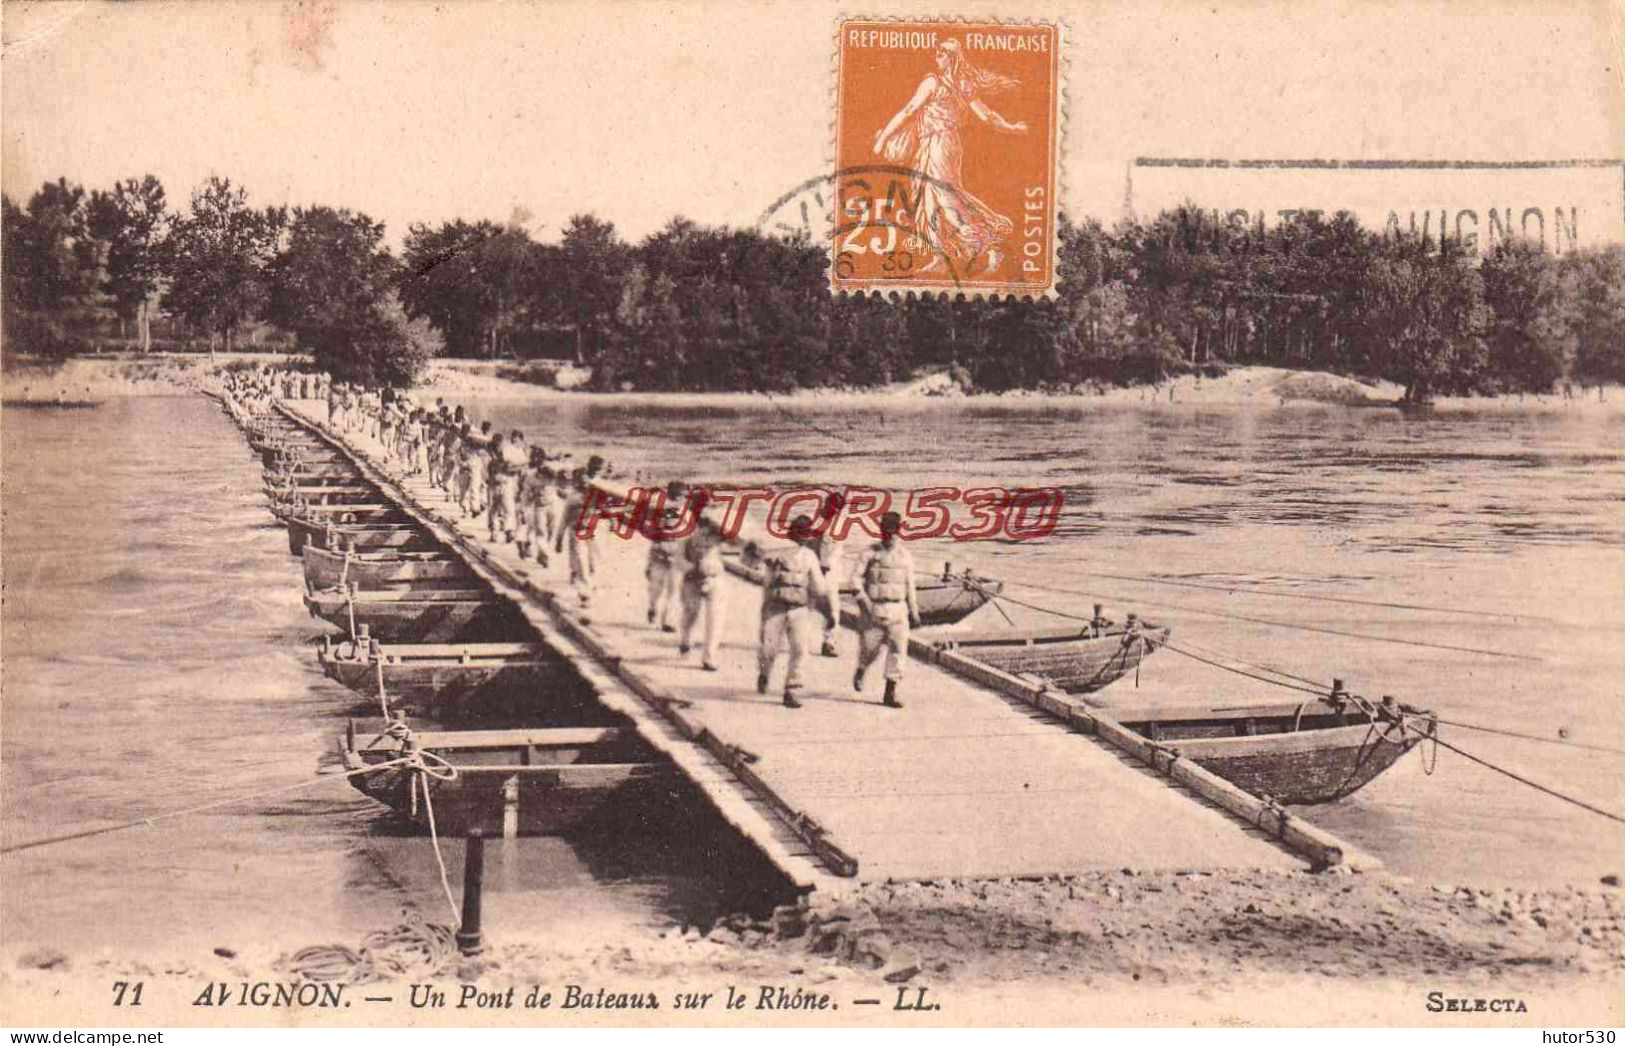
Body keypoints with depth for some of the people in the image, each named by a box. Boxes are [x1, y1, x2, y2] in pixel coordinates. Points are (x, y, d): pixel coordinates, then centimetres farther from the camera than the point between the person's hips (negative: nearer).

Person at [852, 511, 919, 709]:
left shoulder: (905, 556, 6)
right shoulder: (870, 553, -4)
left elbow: (910, 586, 13)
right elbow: (856, 577, -7)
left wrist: (914, 612, 13)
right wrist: (863, 599, -20)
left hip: (897, 610, 2)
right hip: (873, 609, -2)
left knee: (898, 649, -9)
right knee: (870, 648, 5)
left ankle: (890, 694, -5)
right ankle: (860, 671, 41)